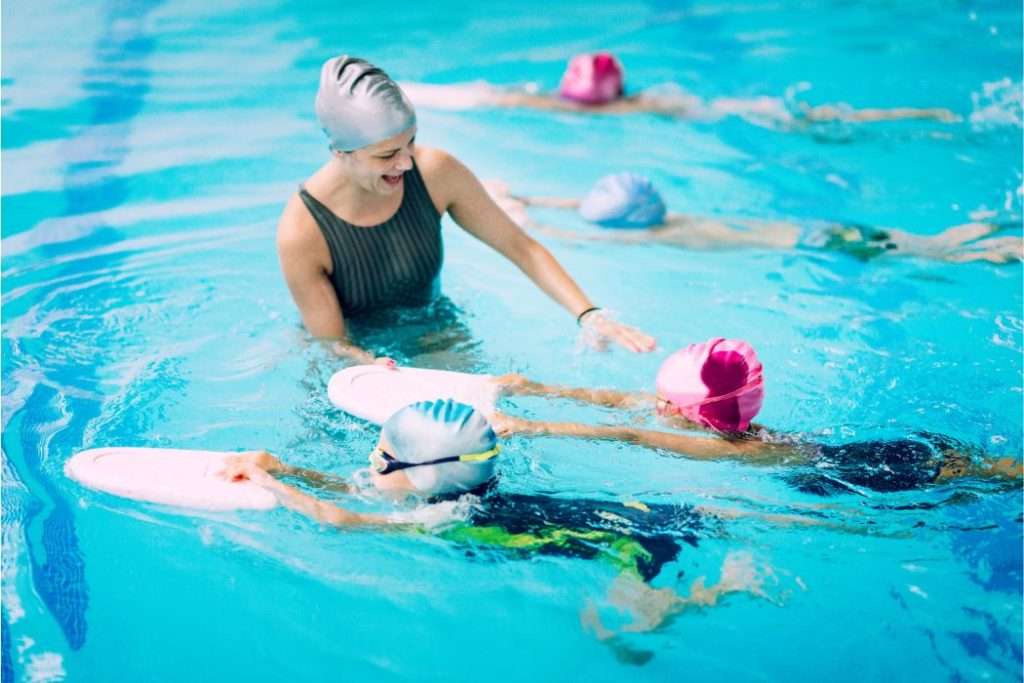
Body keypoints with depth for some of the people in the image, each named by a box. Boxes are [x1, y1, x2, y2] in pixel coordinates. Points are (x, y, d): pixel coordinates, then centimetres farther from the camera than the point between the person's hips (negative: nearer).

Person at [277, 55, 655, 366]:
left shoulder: (436, 172, -21)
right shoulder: (301, 233, -30)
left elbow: (520, 246, -12)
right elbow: (333, 344, -22)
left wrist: (588, 314, -24)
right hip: (360, 349, -2)